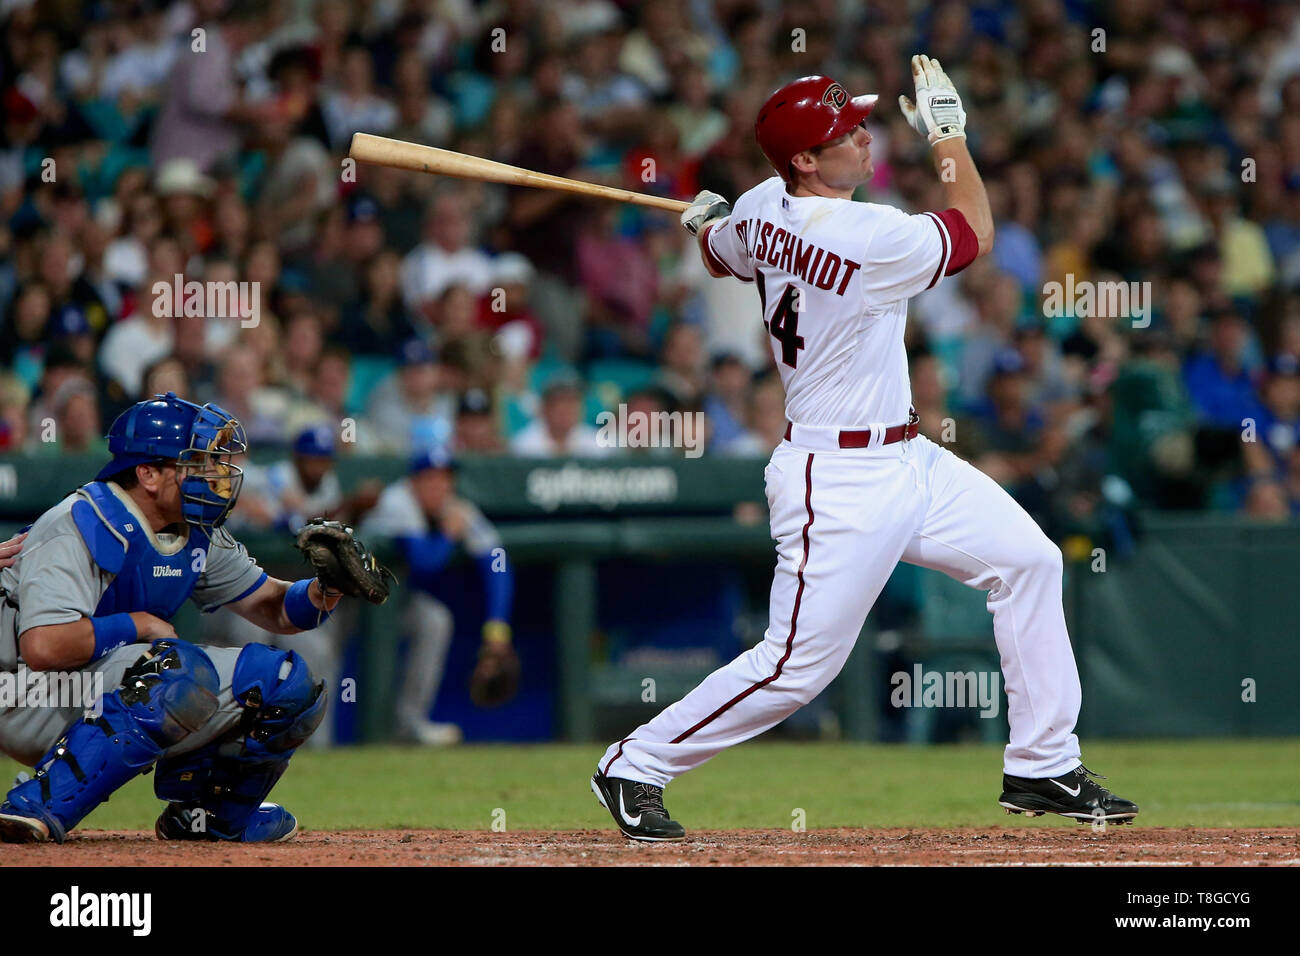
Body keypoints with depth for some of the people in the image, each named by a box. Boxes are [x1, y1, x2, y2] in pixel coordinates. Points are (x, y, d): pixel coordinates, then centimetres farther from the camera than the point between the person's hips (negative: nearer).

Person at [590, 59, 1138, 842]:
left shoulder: (762, 209, 0)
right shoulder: (867, 240, -26)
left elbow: (720, 253, 23)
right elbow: (976, 233, -9)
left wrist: (706, 219, 45)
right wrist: (948, 129, 0)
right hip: (840, 485, -10)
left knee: (1029, 562, 11)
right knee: (797, 666, -7)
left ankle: (1043, 769, 18)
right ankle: (635, 768, 8)